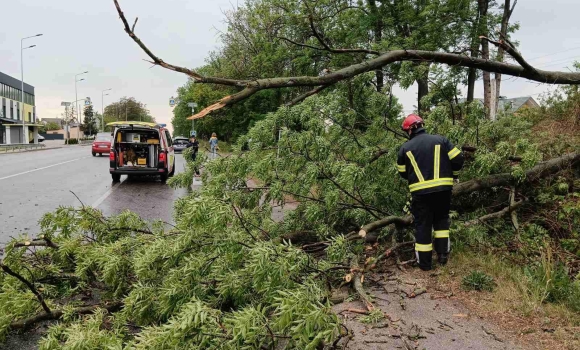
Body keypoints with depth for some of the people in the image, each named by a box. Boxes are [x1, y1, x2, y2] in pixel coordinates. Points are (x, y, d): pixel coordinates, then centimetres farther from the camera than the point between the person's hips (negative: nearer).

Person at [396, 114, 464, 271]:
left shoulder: (405, 147, 3)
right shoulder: (440, 139, 4)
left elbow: (402, 172, 11)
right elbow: (458, 158, 1)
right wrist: (453, 175, 19)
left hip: (420, 192, -1)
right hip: (443, 189, 2)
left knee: (422, 225, 9)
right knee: (441, 220, 21)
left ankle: (424, 262, 15)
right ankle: (442, 255, 19)